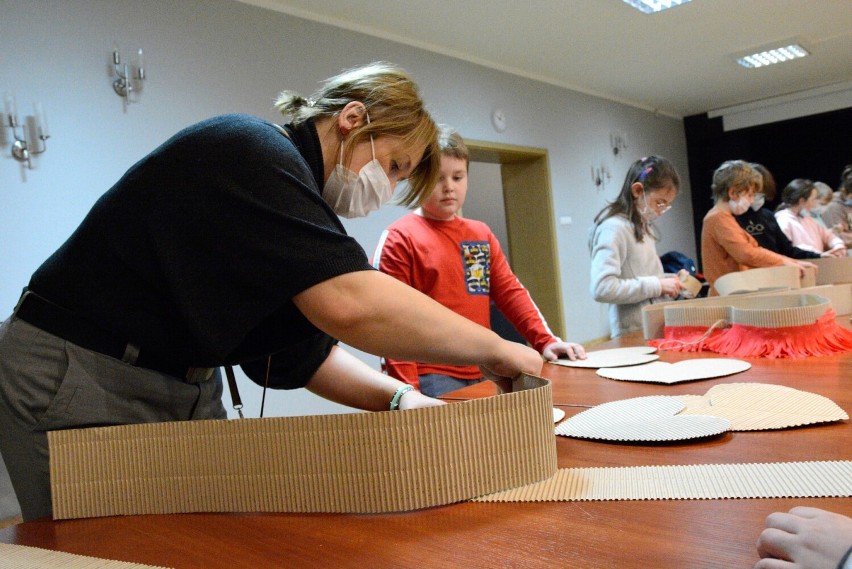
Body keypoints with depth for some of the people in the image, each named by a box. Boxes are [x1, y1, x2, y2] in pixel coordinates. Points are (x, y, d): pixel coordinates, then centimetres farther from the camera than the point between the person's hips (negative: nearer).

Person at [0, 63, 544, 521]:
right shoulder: (252, 149, -21)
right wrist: (492, 349, -24)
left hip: (187, 388, 9)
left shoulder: (297, 198, 8)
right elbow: (347, 304, -36)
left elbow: (306, 351, 7)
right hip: (78, 380, -8)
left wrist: (396, 395, -8)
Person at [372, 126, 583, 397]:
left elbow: (511, 292, 13)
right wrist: (407, 389, -18)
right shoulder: (399, 237, -6)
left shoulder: (481, 234, 14)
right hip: (431, 380, -6)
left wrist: (545, 340, 2)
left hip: (481, 377, 6)